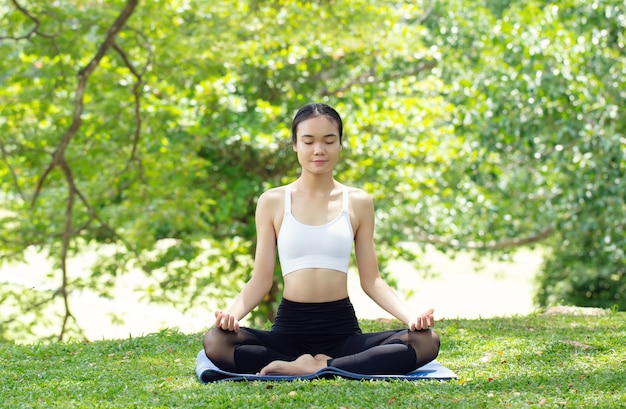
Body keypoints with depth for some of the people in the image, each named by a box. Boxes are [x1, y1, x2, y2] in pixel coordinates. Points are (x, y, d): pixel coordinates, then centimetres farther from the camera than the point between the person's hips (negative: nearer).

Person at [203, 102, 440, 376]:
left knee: (427, 341, -25)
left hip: (342, 329, 1)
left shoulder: (358, 202, 7)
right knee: (216, 341, -30)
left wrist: (410, 317, -11)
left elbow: (371, 280, 6)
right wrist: (232, 313, -17)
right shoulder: (272, 202, 5)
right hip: (290, 327, 0)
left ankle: (313, 367, -24)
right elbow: (261, 280, 3)